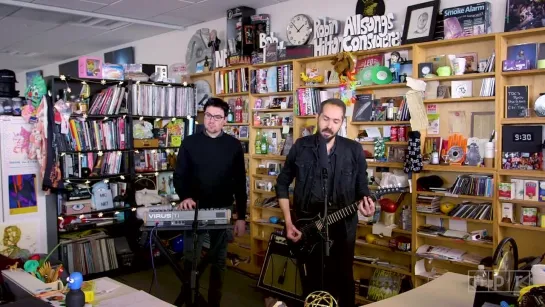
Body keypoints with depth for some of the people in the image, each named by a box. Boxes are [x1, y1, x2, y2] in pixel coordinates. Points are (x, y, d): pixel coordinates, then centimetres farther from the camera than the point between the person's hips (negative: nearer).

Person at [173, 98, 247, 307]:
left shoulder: (234, 146, 1)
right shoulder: (190, 143, 0)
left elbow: (240, 183, 2)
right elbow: (179, 175, 1)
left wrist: (241, 216, 0)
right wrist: (184, 196, -20)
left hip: (223, 210, 1)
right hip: (195, 210, 0)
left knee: (218, 260, 10)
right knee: (190, 259, 4)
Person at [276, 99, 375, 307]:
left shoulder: (354, 150, -3)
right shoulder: (301, 147, -2)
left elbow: (362, 188, 4)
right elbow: (282, 184, 5)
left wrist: (365, 203, -20)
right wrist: (288, 222, -2)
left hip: (341, 228, 0)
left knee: (342, 280, 10)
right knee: (311, 281, 14)